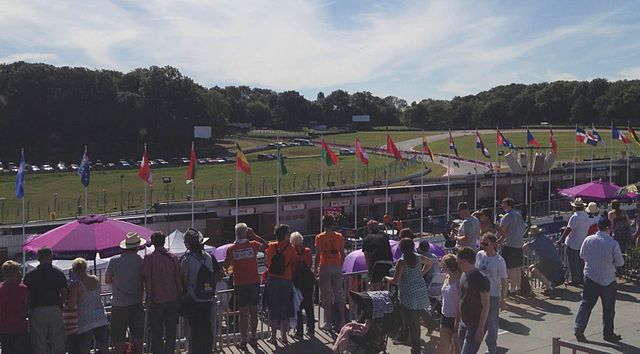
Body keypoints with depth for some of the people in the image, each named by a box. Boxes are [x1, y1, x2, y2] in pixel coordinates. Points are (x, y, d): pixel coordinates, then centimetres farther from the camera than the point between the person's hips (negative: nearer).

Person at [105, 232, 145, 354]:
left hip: (119, 304, -1)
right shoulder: (141, 261, -5)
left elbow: (107, 280, 3)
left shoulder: (114, 261, -6)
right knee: (137, 337, 10)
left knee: (118, 339, 8)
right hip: (136, 303, 1)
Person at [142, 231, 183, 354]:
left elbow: (147, 279, -9)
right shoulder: (173, 257, 2)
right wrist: (179, 296, 12)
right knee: (171, 330, 12)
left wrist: (148, 298, -4)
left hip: (157, 299, -3)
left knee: (157, 331, 6)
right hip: (173, 299, 3)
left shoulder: (149, 258, -7)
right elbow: (179, 278, 4)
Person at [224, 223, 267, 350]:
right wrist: (253, 234, 9)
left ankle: (244, 340, 8)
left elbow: (226, 265, 6)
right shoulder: (253, 245, -7)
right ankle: (253, 337, 20)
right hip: (254, 283, 1)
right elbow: (264, 244, 13)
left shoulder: (231, 249, -6)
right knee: (253, 311, 12)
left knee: (243, 313, 5)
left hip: (239, 285, -1)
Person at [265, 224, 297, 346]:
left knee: (274, 308, 8)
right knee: (285, 309, 10)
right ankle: (283, 336, 16)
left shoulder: (270, 247, -2)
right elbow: (294, 265, 0)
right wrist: (292, 278, 14)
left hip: (272, 280, 1)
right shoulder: (291, 249, -7)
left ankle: (273, 337, 8)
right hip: (286, 280, -1)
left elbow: (267, 262, 8)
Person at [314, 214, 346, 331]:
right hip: (337, 267, 3)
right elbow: (342, 254, 4)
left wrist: (315, 269, -1)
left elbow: (318, 255, -10)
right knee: (339, 294, 11)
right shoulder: (339, 237, 3)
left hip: (325, 267, -3)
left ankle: (328, 323, 5)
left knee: (326, 296, 3)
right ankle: (342, 321, 13)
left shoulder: (320, 237, -7)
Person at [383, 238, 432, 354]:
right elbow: (429, 263, 24)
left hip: (409, 295, -6)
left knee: (412, 323, 1)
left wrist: (386, 278, 2)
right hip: (421, 293, 6)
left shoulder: (401, 262, -16)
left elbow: (395, 281, -16)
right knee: (416, 320, 18)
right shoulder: (418, 257, 3)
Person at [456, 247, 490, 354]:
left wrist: (480, 328, -19)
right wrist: (458, 319, 17)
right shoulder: (464, 275, 5)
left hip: (475, 325, -8)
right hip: (463, 322, 8)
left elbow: (486, 305, -17)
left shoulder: (481, 279, -19)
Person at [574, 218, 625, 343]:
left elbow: (582, 255, 7)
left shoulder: (588, 240, -7)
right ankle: (608, 334, 22)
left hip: (590, 278, 3)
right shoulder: (613, 244, -17)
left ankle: (579, 328, 0)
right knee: (608, 308, 12)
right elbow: (620, 262, -8)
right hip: (608, 280, -3)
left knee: (586, 304, 10)